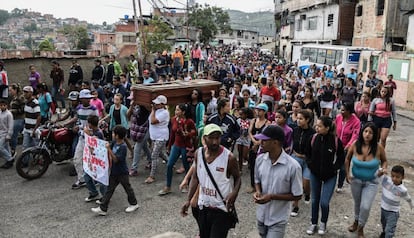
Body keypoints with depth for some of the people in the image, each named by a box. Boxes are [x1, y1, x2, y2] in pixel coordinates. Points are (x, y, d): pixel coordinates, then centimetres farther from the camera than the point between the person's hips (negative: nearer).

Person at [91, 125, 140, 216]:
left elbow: (116, 159, -28)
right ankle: (102, 209, 11)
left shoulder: (123, 147, -24)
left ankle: (134, 204, 31)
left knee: (127, 188, 11)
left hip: (122, 173, -8)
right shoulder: (114, 143, -1)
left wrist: (109, 149, -32)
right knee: (109, 189, 8)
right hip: (114, 172, 8)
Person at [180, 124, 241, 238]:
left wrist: (234, 193, -23)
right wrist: (188, 200, -2)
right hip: (203, 206, 5)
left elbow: (237, 178, -4)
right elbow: (195, 178, 5)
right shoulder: (198, 153, -5)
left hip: (222, 208, -5)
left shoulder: (229, 157, -19)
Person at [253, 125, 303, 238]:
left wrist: (271, 197, -23)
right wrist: (258, 191, -13)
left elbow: (297, 196, -14)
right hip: (261, 215, 5)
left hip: (278, 220, -5)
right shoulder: (260, 159, -8)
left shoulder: (293, 166, -23)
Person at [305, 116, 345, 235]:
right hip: (314, 174, 3)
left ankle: (323, 223, 24)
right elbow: (308, 154, 8)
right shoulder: (314, 138, -9)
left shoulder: (336, 141, -17)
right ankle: (313, 223, 33)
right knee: (315, 200, 14)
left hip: (330, 176, -3)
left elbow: (341, 159, -3)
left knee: (324, 202, -5)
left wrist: (333, 169, -11)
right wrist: (310, 165, -4)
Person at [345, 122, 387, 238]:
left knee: (365, 207, -7)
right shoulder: (355, 145, -18)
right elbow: (347, 159, 0)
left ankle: (361, 228, 22)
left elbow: (384, 160, -1)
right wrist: (347, 174, -3)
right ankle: (356, 221, 51)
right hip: (355, 180, 2)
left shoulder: (378, 147, -21)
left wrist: (383, 169, -21)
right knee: (357, 203, 21)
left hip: (371, 182, -2)